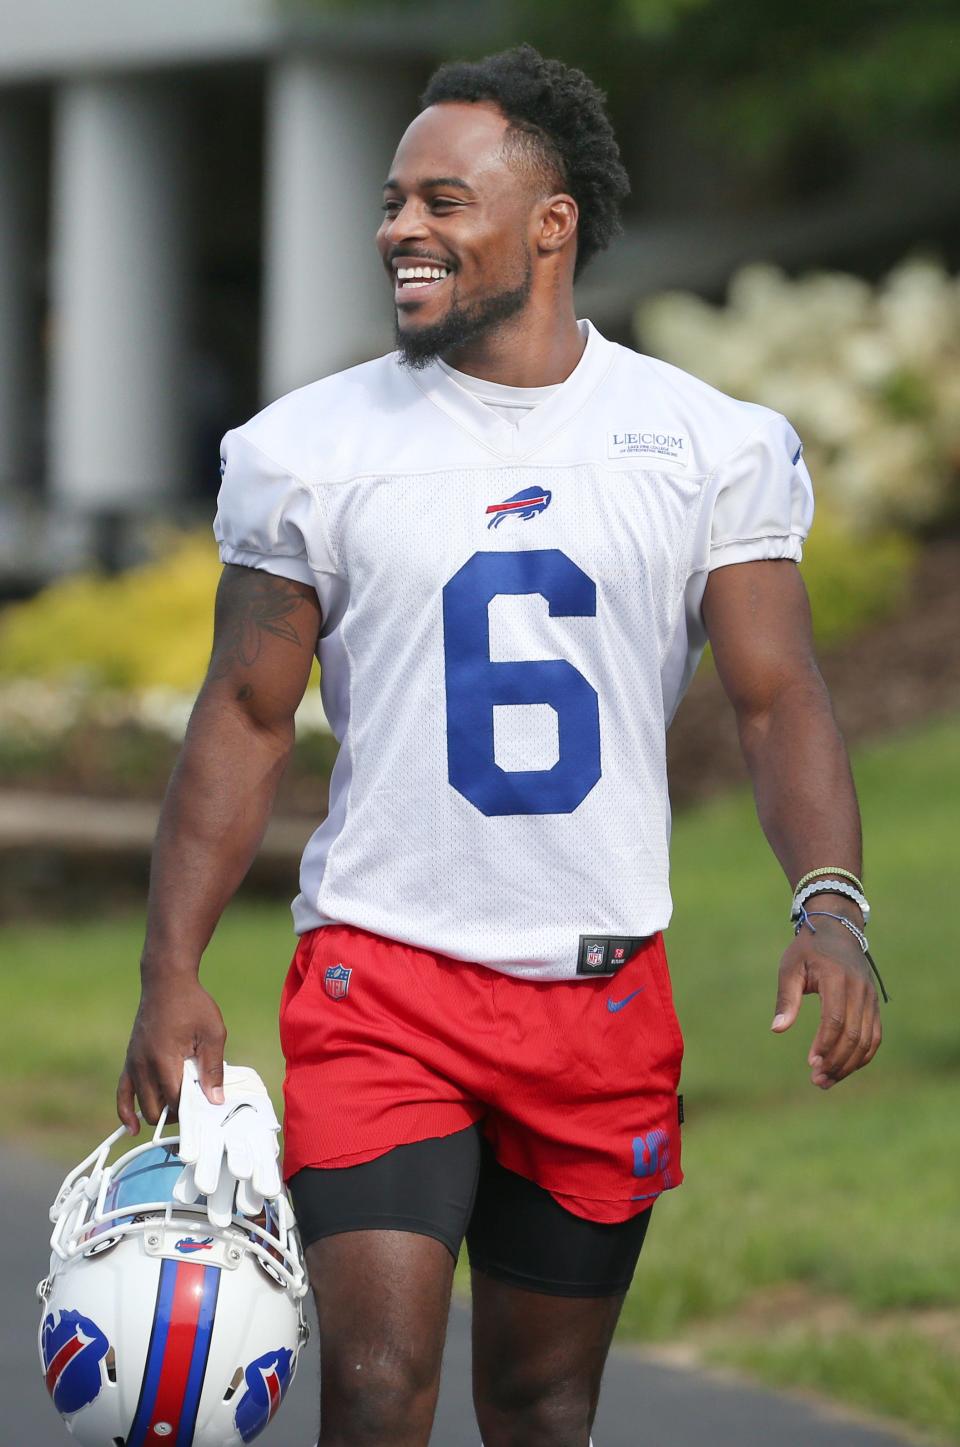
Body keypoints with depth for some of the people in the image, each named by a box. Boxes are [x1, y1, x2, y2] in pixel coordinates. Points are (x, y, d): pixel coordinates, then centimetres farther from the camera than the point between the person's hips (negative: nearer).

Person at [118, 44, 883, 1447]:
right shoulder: (310, 448, 0)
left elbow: (778, 697, -1)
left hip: (605, 993, 2)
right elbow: (246, 718, 4)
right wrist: (172, 974, -4)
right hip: (383, 969, -1)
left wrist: (830, 906, -19)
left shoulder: (714, 446, 1)